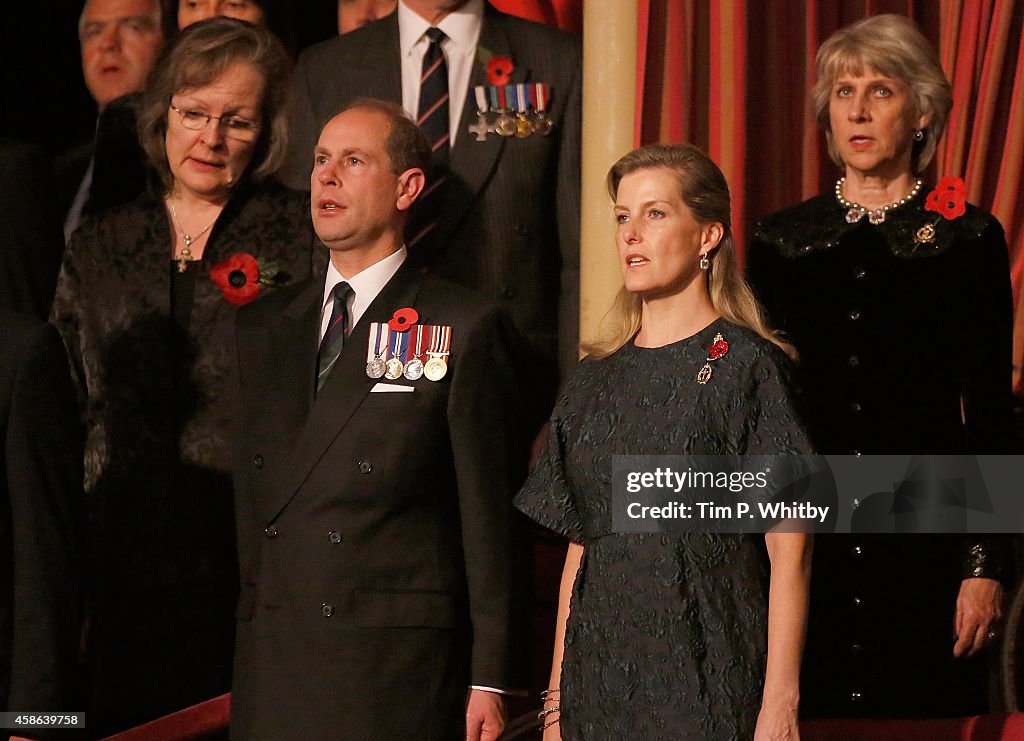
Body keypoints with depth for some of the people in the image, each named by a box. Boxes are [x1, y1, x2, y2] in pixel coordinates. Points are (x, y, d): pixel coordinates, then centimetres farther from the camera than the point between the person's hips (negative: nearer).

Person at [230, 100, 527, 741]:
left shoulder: (467, 329, -1)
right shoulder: (261, 327, 15)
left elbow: (490, 517, -4)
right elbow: (242, 506, 15)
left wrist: (489, 681, -7)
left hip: (399, 674, -5)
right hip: (268, 669, 5)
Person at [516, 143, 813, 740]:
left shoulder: (746, 366, -5)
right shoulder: (596, 381, 12)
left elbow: (790, 555, -9)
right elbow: (578, 551, 14)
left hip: (707, 669, -5)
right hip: (600, 664, 5)